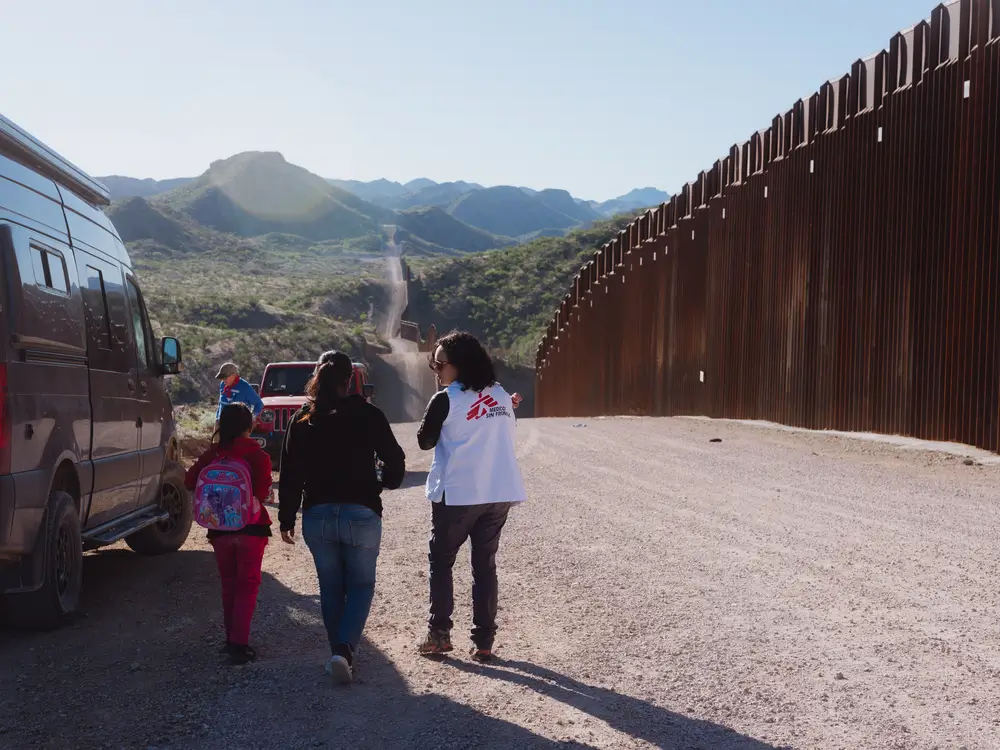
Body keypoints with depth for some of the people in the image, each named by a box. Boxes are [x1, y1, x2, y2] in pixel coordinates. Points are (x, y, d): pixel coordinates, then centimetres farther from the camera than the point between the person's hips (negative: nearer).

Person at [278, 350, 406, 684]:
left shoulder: (302, 420, 2)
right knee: (361, 585, 10)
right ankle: (344, 649, -9)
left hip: (318, 516, 2)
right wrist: (384, 483, 20)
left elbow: (290, 475, 2)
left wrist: (287, 520, 9)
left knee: (330, 587, 17)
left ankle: (339, 654, 21)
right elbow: (395, 461, -1)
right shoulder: (368, 415, -5)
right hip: (361, 514, -2)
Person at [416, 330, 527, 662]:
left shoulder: (445, 400, -10)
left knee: (441, 562, 12)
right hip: (500, 493, 5)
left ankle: (439, 634, 8)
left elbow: (425, 441, 1)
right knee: (485, 565, 10)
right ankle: (484, 641, 7)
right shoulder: (502, 395, 7)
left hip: (457, 494, -5)